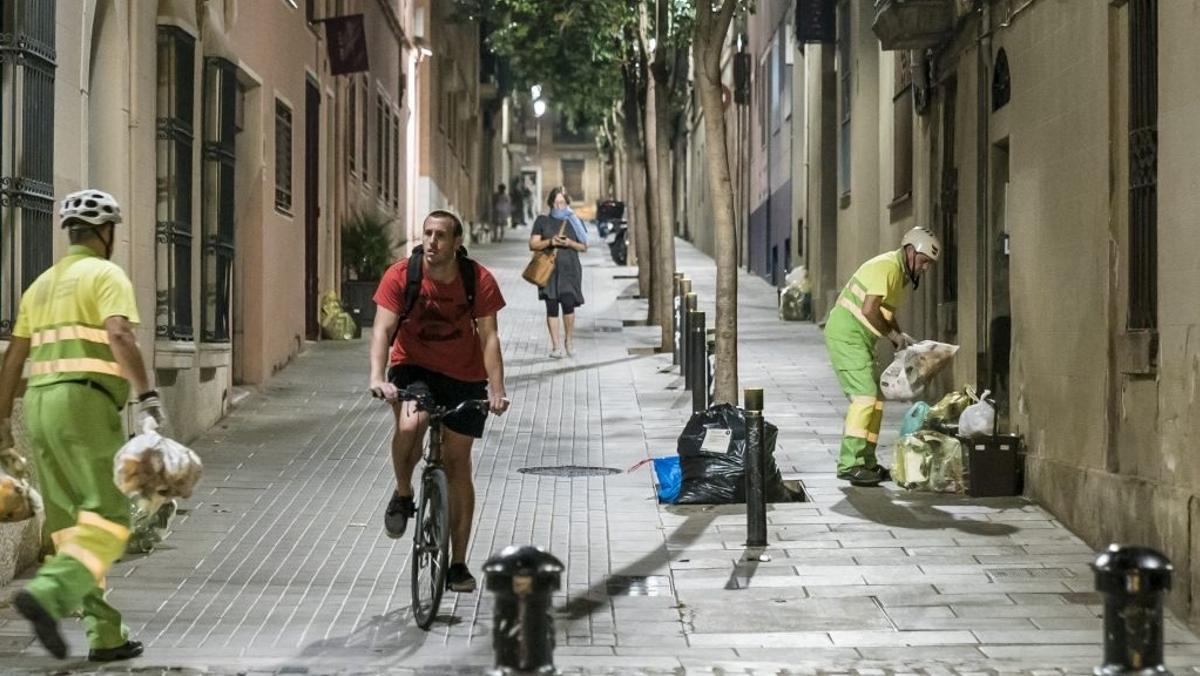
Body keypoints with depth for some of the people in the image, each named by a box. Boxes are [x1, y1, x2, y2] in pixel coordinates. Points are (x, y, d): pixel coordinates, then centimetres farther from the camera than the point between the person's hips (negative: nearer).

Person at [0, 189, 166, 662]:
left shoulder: (43, 284, 21)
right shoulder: (107, 275, -3)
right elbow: (120, 337, -21)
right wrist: (147, 396, -27)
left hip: (41, 407, 8)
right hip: (85, 406, -8)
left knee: (70, 525, 8)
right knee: (107, 522, -9)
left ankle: (107, 635, 6)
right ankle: (47, 595, -31)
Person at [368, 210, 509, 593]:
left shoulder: (479, 281, -14)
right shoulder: (401, 276, -15)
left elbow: (488, 337, -15)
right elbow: (383, 328, -20)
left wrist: (496, 390, -25)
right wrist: (378, 377, -35)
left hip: (464, 378, 1)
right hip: (413, 368, -1)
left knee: (457, 463, 2)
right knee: (410, 424, -34)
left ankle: (458, 563, 11)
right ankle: (403, 495, -3)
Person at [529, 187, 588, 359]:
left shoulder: (574, 221, 10)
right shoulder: (542, 221, 8)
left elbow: (584, 247, 9)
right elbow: (533, 244, 4)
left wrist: (569, 243, -10)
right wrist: (549, 242, -13)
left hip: (569, 269, 0)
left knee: (568, 304, -13)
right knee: (552, 307, -1)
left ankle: (569, 339, 9)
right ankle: (555, 346, 6)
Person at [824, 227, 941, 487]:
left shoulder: (903, 275, 15)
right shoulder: (886, 267, -17)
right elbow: (869, 310, -24)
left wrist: (900, 337, 4)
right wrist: (894, 335, -13)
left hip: (860, 339, 10)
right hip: (846, 335, -10)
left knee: (873, 397, 10)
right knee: (865, 394, -16)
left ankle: (865, 462, 15)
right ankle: (849, 463, -19)